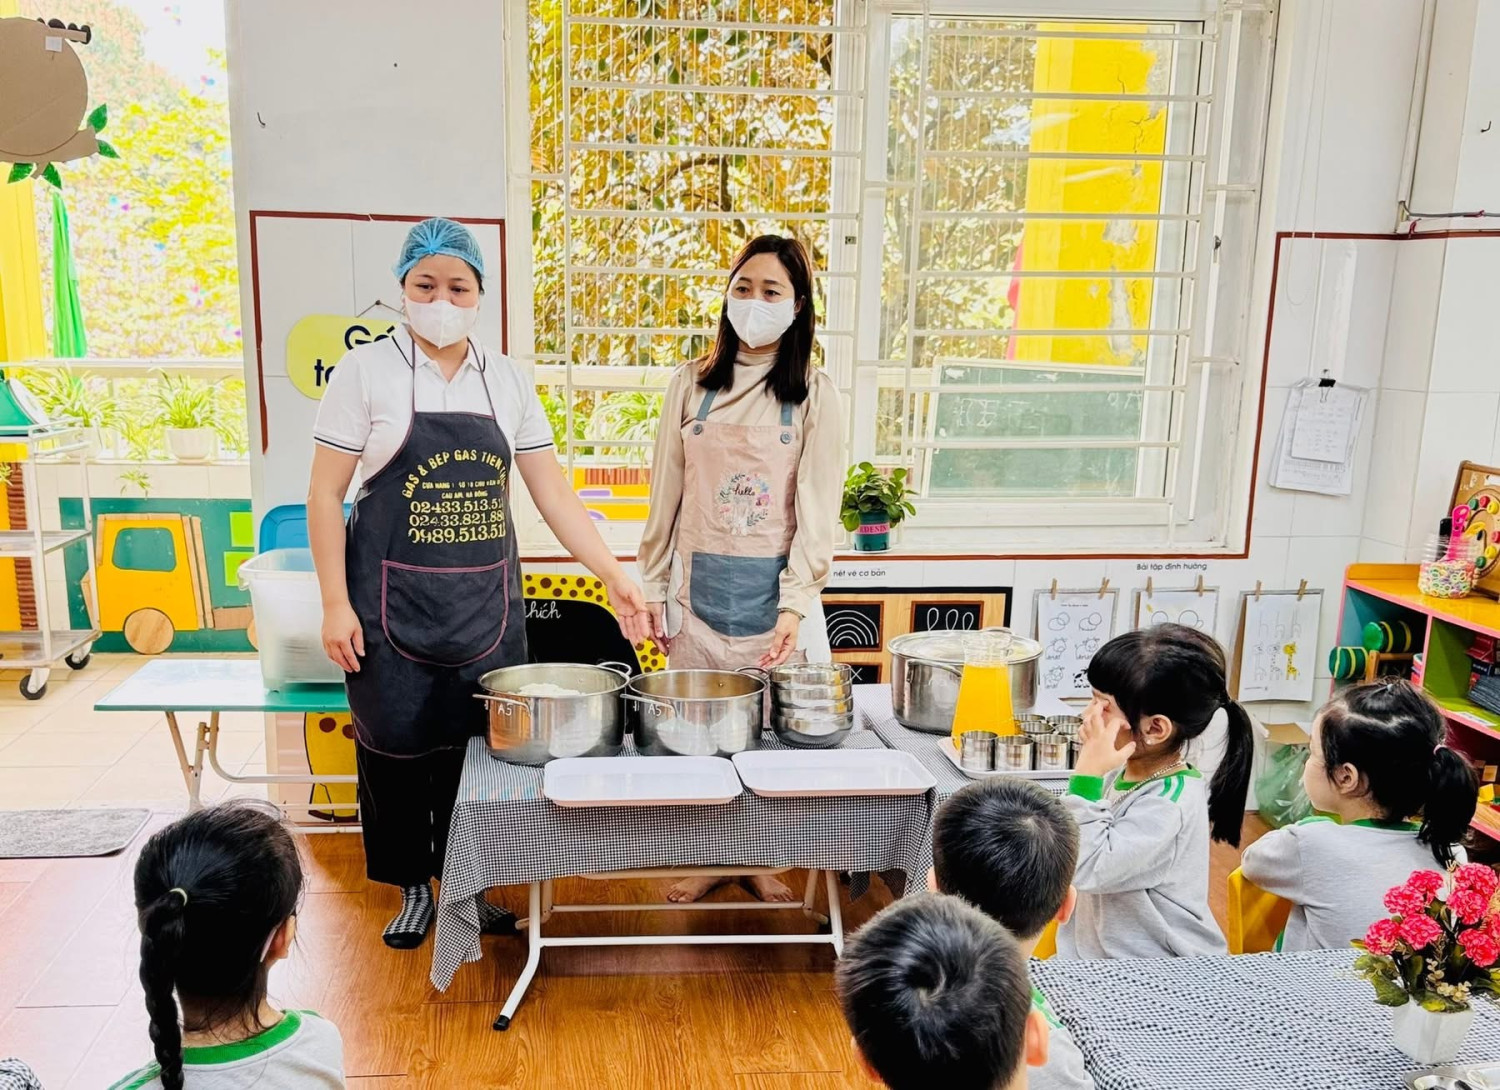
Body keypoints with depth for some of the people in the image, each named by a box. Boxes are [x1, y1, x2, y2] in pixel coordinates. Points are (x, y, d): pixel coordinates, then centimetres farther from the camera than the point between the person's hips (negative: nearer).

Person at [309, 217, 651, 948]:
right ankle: (413, 887, 27)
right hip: (395, 601, -2)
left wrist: (616, 579, -4)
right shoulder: (366, 372, -5)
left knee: (480, 742, 8)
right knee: (398, 745, 6)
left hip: (486, 600, 3)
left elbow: (553, 495, 3)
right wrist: (335, 604, -11)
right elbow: (325, 494, -5)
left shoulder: (506, 380, 4)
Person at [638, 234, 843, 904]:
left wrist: (795, 606, -14)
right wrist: (651, 586, 5)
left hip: (771, 585, -1)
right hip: (700, 584, 2)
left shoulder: (814, 393, -1)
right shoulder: (691, 384, 5)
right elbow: (666, 496, 7)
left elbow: (816, 511, -6)